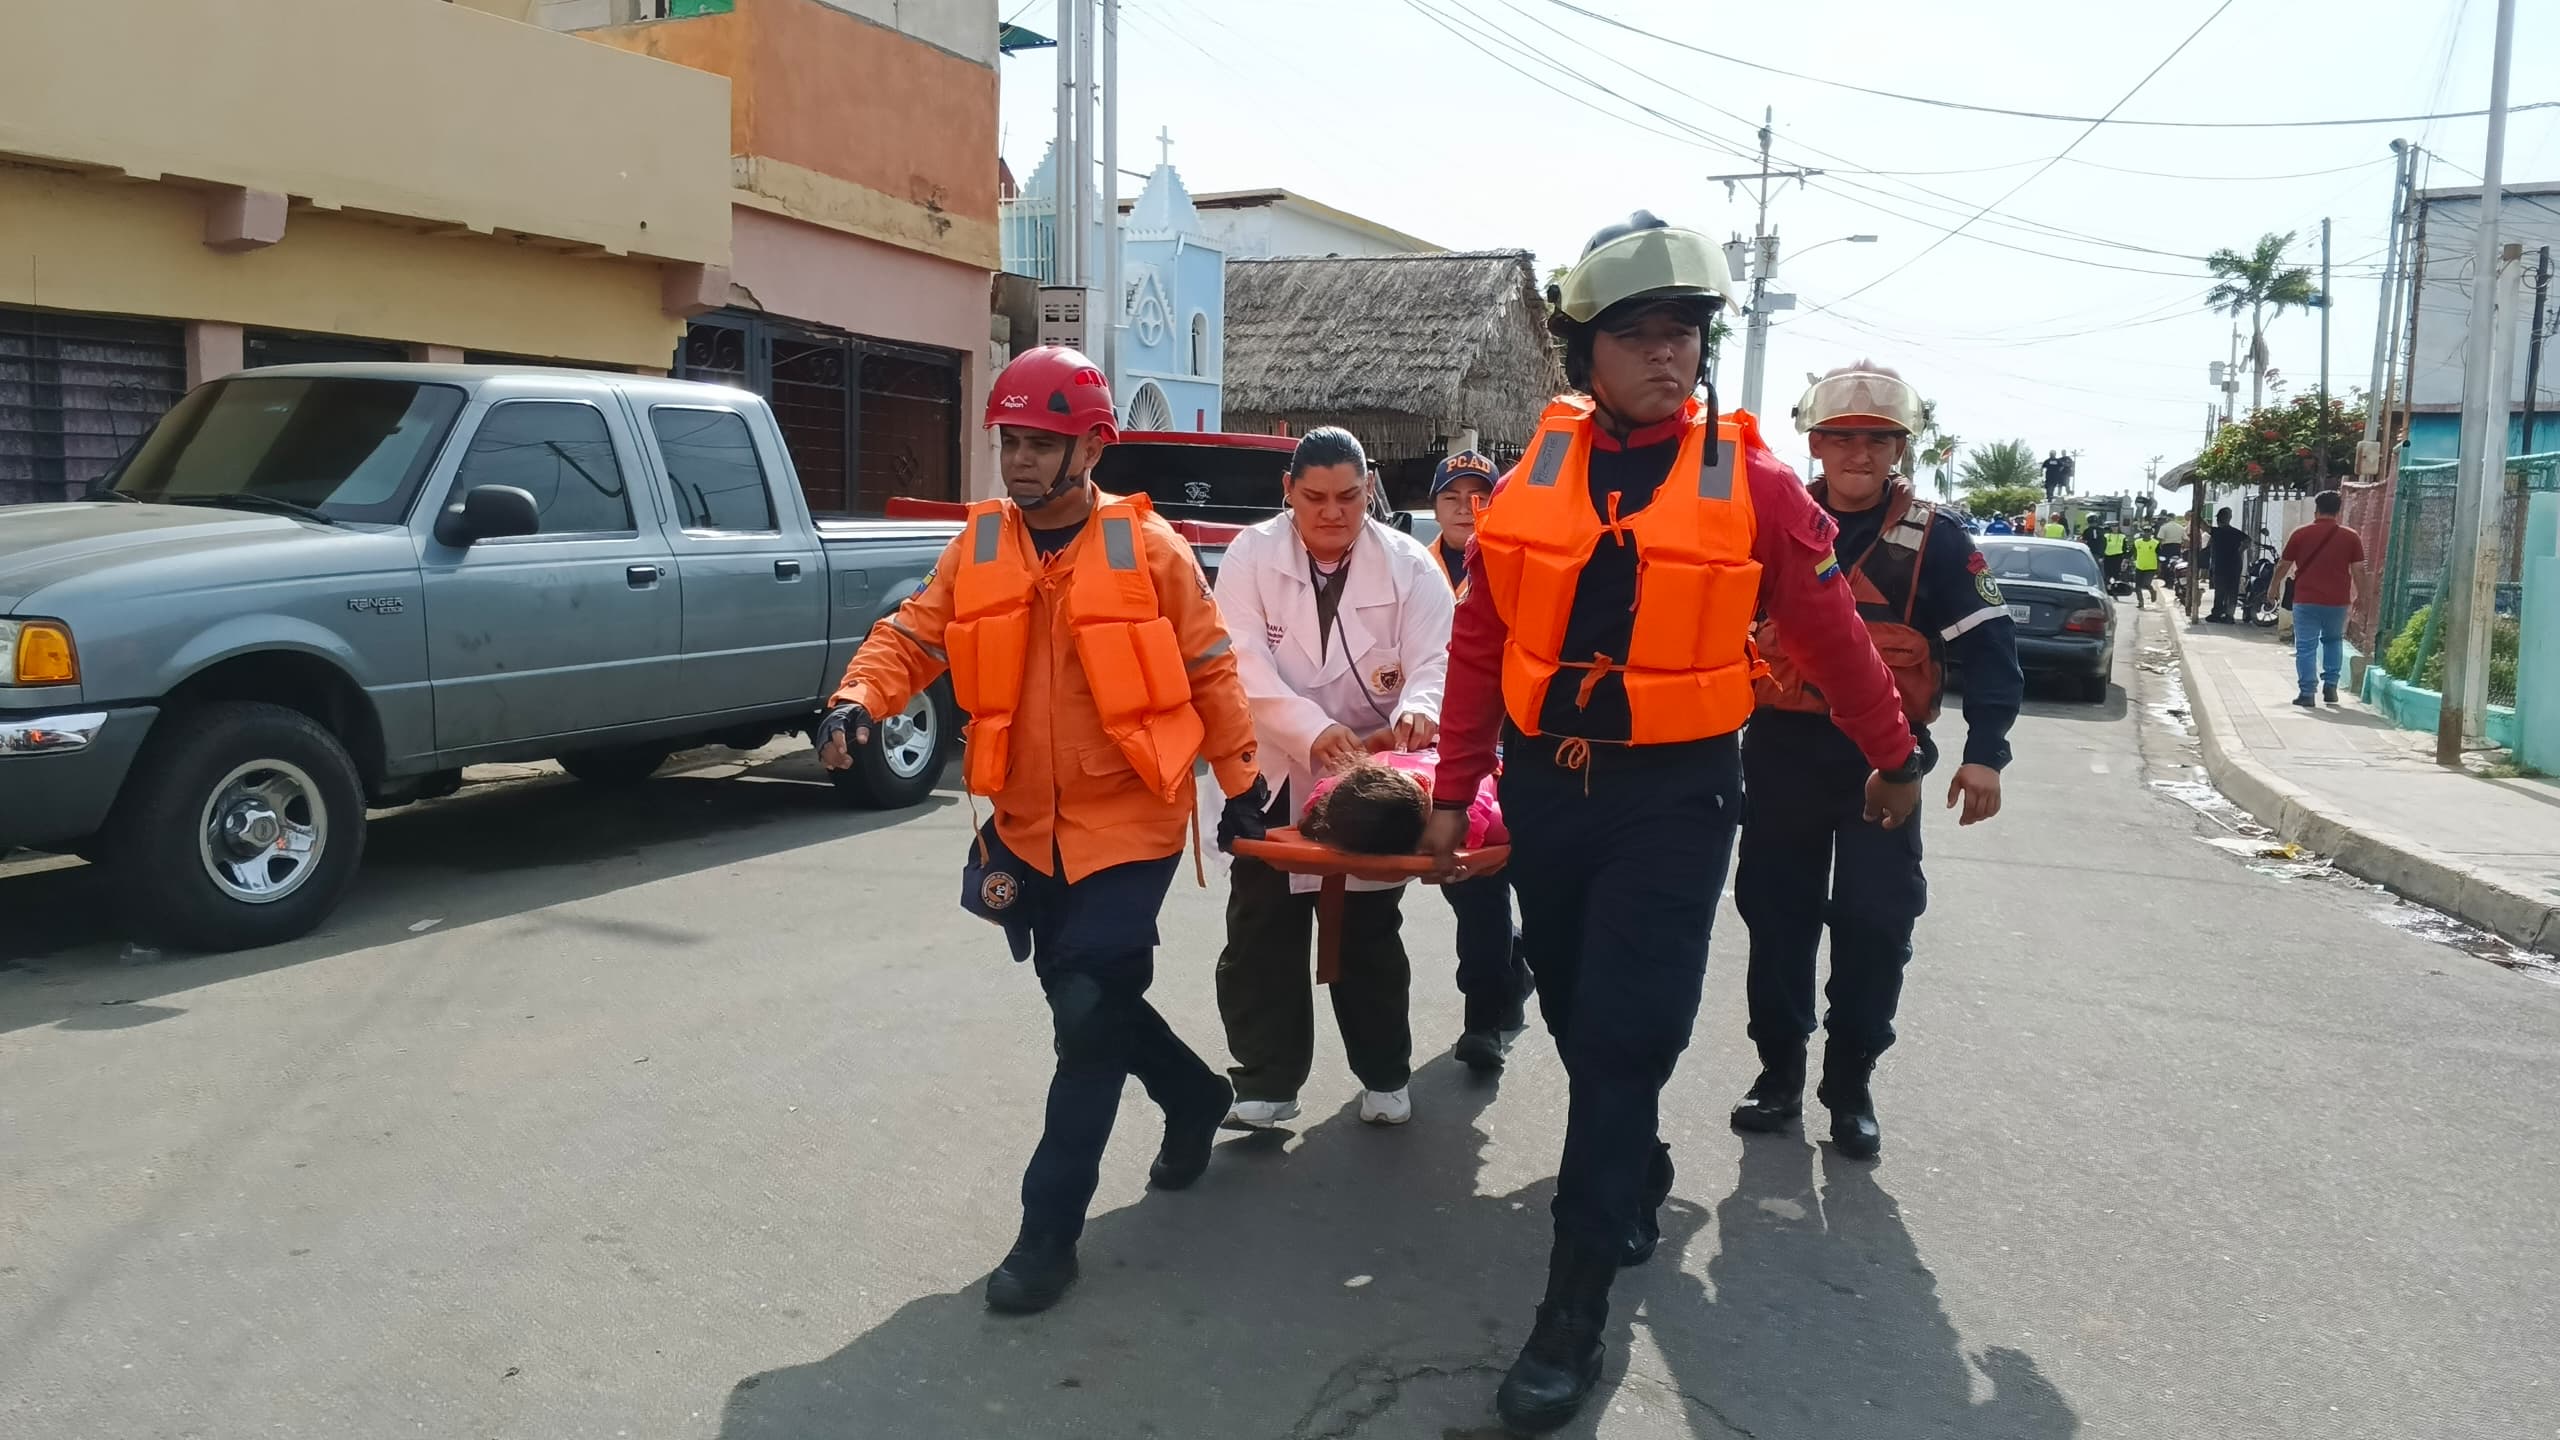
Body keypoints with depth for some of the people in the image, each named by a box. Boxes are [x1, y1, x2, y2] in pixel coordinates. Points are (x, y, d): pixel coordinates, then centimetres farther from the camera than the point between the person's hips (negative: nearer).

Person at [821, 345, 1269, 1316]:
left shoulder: (1145, 545, -8)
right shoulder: (978, 544, 2)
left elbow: (1208, 670, -2)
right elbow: (913, 635, -2)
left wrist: (1239, 784, 0)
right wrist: (860, 699, -23)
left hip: (1128, 823, -5)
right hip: (1029, 825, 5)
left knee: (1087, 1016, -7)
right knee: (1083, 1000, 18)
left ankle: (1050, 1228, 5)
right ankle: (1194, 1096, 45)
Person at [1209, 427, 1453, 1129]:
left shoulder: (1409, 565, -7)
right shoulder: (1250, 557, -9)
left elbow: (1433, 661, -14)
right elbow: (1245, 665, -20)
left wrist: (1417, 709, -38)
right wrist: (1314, 731, -35)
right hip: (1274, 773, 0)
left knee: (1370, 932, 13)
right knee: (1262, 933, 5)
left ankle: (1384, 1074, 28)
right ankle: (1265, 1082, 17)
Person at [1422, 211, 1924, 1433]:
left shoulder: (1751, 482, -5)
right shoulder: (1536, 477, 1)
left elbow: (1831, 633, 5)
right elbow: (1480, 645, 5)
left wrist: (1891, 757, 15)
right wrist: (1453, 793, 5)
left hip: (1673, 793, -3)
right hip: (1546, 784, 4)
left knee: (1627, 1033, -6)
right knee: (1577, 1014, 16)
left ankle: (1577, 1306, 3)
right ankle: (1639, 1181, 43)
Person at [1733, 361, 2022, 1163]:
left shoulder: (1933, 540, 0)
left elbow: (1987, 645, -3)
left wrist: (1985, 751, -13)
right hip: (1781, 750, 2)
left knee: (1874, 924, 1)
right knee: (1776, 913, 7)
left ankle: (1850, 1086, 15)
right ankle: (1779, 1071, 22)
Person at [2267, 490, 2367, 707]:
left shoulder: (2301, 534, -3)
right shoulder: (2351, 537, 0)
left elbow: (2284, 564, 5)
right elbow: (2358, 570, 2)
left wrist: (2274, 585, 22)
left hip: (2306, 600, -2)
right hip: (2338, 601, 2)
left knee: (2306, 646, 2)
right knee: (2334, 640, 23)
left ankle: (2306, 693, -1)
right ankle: (2330, 686, 15)